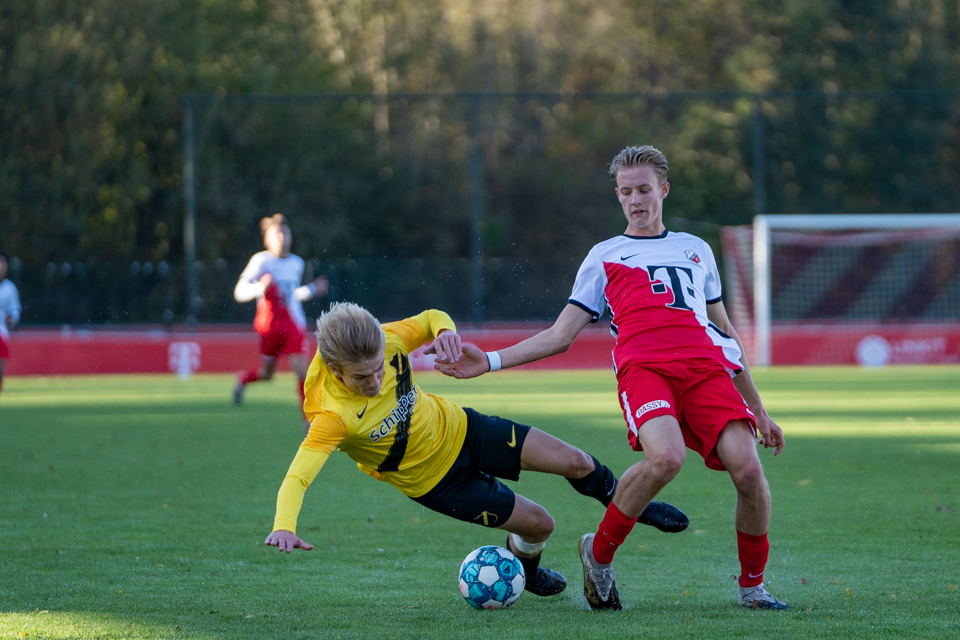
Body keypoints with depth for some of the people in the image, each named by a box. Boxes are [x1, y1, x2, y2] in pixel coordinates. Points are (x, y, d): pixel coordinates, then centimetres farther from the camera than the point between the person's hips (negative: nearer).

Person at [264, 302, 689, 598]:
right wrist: (284, 526, -66)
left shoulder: (383, 341, -24)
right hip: (436, 479, -4)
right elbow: (296, 478, -46)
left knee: (578, 464, 2)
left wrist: (445, 332, -30)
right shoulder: (332, 415, -38)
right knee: (538, 524, 0)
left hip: (457, 428, 4)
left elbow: (431, 319, -5)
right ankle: (524, 571, 38)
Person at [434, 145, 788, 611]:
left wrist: (757, 409, 32)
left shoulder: (696, 249, 31)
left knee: (747, 469, -20)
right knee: (665, 456, -34)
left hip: (706, 367, 3)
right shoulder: (605, 257, 24)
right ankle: (599, 553, -10)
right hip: (643, 367, -3)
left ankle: (752, 586, 1)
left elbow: (724, 331, 34)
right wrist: (490, 361, 7)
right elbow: (560, 336, 19)